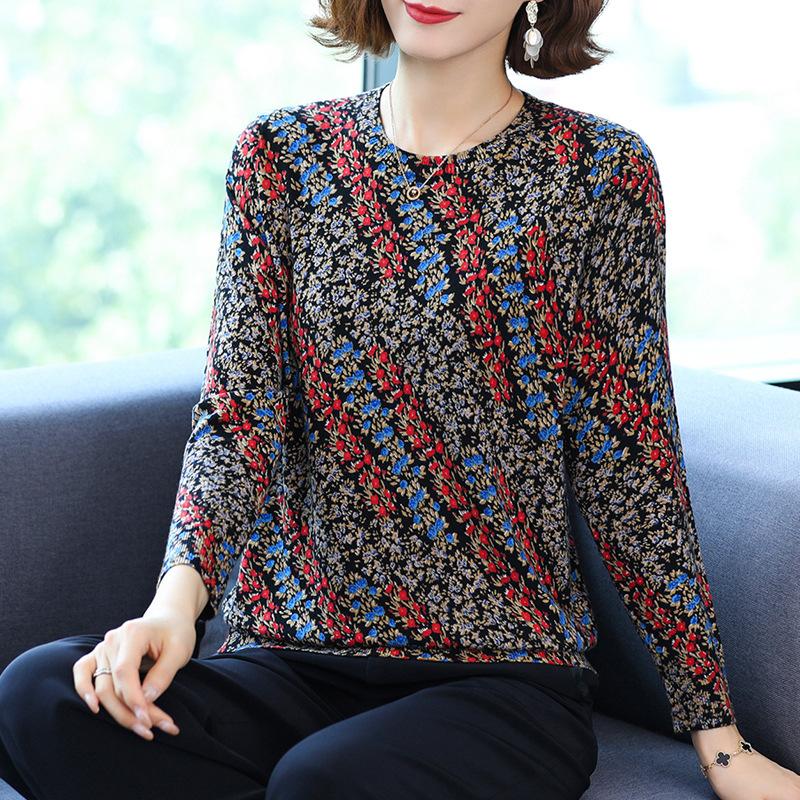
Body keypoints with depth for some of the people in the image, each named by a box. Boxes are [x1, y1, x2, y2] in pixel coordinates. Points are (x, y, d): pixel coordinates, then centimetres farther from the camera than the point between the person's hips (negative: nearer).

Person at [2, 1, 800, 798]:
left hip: (506, 674, -3)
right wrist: (178, 597, -21)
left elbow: (628, 468, 1)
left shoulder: (599, 171, 1)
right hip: (289, 657, 3)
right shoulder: (279, 155, 7)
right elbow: (238, 415, -1)